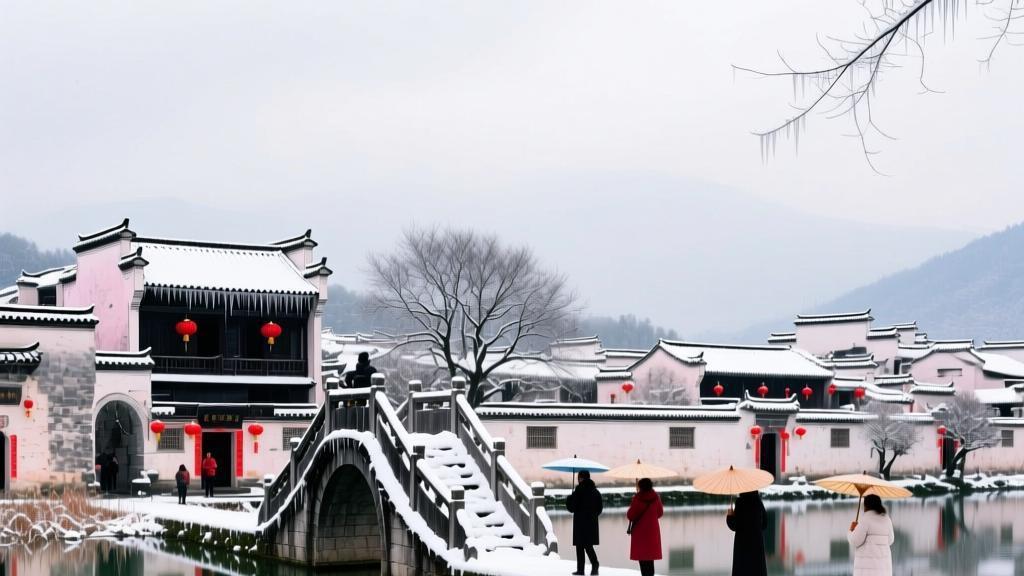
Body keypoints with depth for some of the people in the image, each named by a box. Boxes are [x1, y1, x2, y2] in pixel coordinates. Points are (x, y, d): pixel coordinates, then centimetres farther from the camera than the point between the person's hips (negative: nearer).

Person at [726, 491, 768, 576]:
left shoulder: (741, 502, -13)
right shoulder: (758, 501, 5)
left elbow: (736, 526, -15)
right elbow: (765, 524, 11)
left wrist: (730, 516, 2)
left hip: (743, 541, -6)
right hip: (757, 540, 6)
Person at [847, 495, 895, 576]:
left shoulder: (866, 518, -12)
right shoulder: (886, 518, 9)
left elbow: (855, 541, -13)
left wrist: (851, 531, 6)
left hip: (868, 562, -7)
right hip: (882, 562, 7)